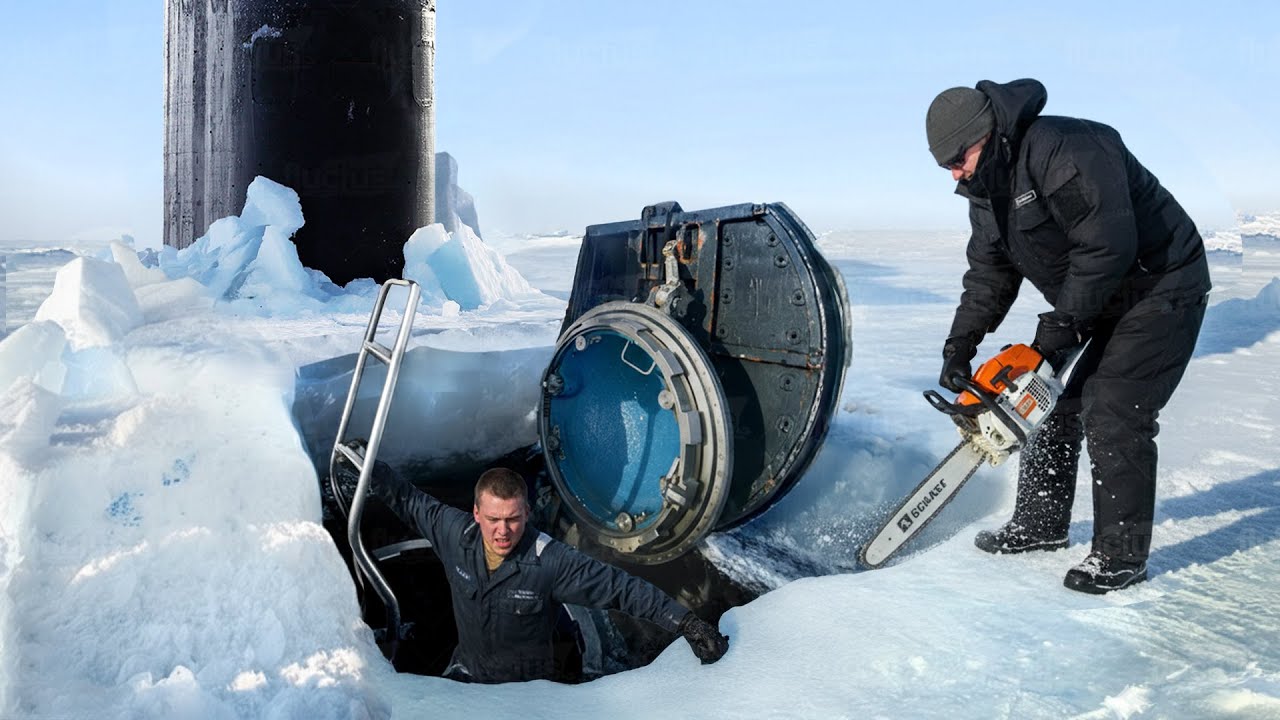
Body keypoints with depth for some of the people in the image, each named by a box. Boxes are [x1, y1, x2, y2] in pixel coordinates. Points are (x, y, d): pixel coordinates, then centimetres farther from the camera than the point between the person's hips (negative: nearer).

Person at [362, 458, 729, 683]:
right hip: (465, 672, 3)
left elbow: (621, 587, -25)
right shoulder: (456, 534, -15)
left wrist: (685, 621, -30)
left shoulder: (551, 561, -26)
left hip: (526, 686, -3)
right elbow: (409, 501, 3)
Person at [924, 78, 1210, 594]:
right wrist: (959, 347, -3)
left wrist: (1062, 326, -25)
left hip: (1161, 289, -9)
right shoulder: (986, 190, 3)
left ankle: (1122, 555, 0)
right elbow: (988, 274, 6)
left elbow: (1107, 244, -31)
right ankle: (1041, 524, 24)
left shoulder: (1062, 150, -28)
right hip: (1096, 303, 9)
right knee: (1053, 402, 10)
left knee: (1113, 415, -13)